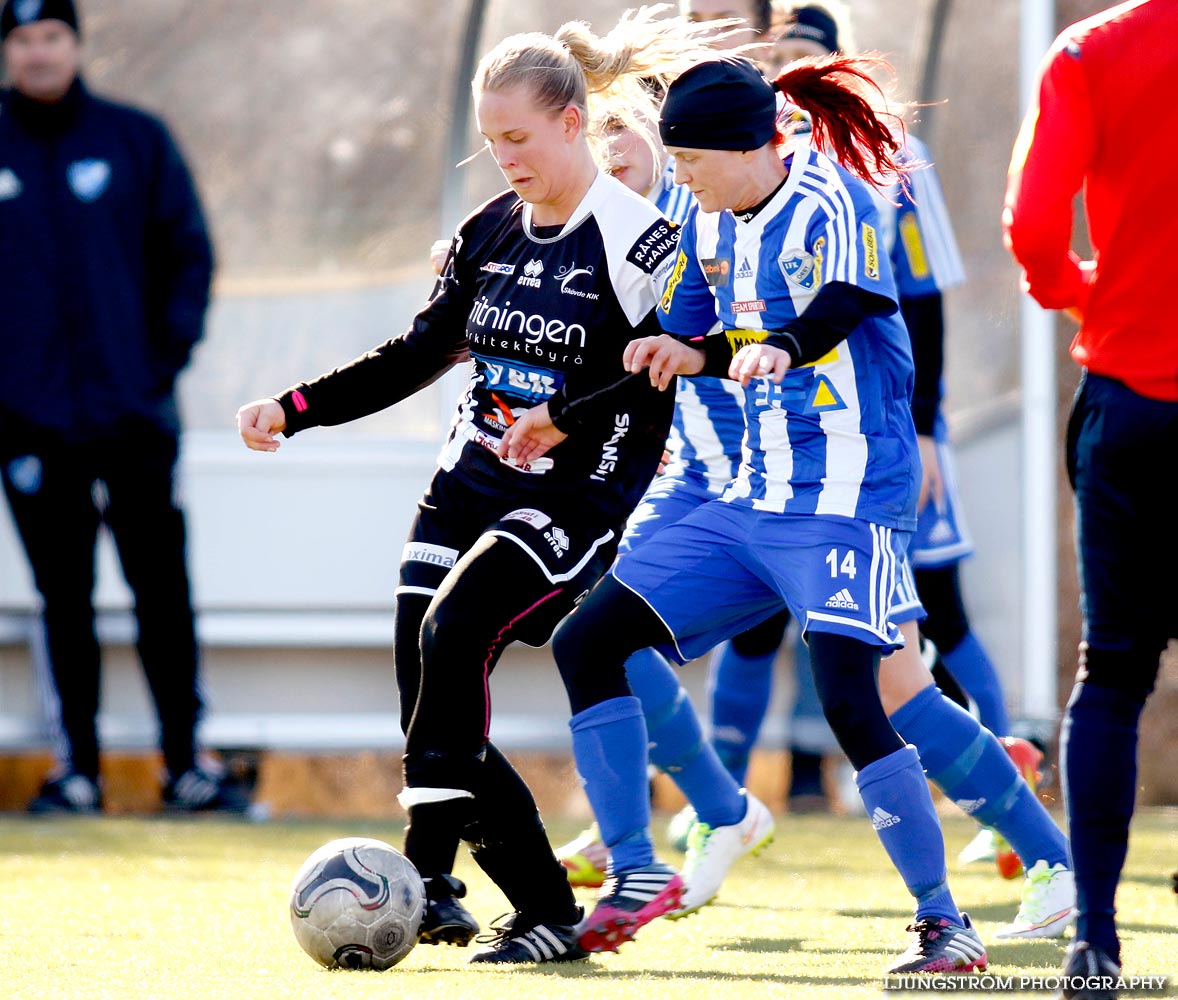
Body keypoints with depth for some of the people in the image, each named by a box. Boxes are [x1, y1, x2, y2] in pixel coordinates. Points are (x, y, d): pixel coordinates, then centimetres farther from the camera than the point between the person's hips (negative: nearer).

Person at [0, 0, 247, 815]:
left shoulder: (136, 140, 5)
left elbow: (188, 253, 7)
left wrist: (170, 353, -4)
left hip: (134, 411, -1)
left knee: (162, 589, -2)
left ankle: (186, 762, 2)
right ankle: (79, 767, 8)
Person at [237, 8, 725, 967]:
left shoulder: (636, 240, -9)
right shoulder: (489, 232, 12)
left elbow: (667, 382, -16)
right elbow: (419, 354, 19)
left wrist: (564, 421, -28)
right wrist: (293, 409, 11)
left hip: (572, 503, -7)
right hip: (467, 487, 7)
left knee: (450, 636, -26)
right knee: (436, 717, -3)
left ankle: (429, 876, -21)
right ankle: (546, 913, 5)